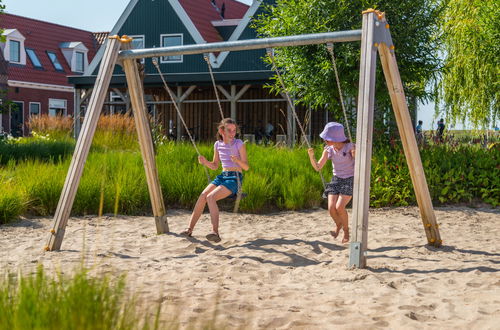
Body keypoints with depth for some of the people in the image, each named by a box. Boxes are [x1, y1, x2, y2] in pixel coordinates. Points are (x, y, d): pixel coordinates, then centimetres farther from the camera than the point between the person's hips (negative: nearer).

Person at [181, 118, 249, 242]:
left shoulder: (239, 144, -6)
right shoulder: (218, 144, 9)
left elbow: (246, 167, -7)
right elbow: (215, 166, 18)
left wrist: (237, 160, -27)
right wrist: (205, 162, -2)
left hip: (235, 178, -5)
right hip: (222, 176, 5)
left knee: (211, 197, -27)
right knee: (203, 195, -18)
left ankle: (215, 232, -34)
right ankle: (190, 229, -16)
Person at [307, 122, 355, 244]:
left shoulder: (350, 147, -15)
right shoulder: (328, 150, -4)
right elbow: (318, 167, -2)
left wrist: (355, 155, -39)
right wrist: (311, 156, -19)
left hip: (350, 180, -4)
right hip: (336, 180, 4)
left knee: (339, 206, -22)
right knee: (331, 207, -15)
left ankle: (346, 230, 4)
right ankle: (338, 225, 18)